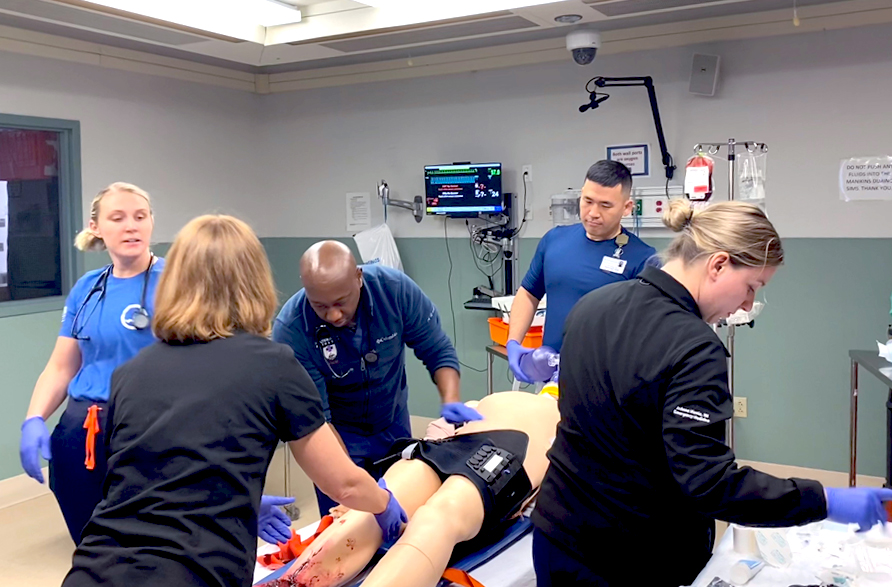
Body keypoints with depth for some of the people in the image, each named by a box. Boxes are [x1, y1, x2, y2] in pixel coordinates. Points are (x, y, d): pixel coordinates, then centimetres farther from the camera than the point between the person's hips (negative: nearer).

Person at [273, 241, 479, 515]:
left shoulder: (395, 288, -24)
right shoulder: (290, 330, -30)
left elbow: (438, 350, -12)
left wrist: (451, 402, -28)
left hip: (393, 423, 3)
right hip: (336, 432, -2)